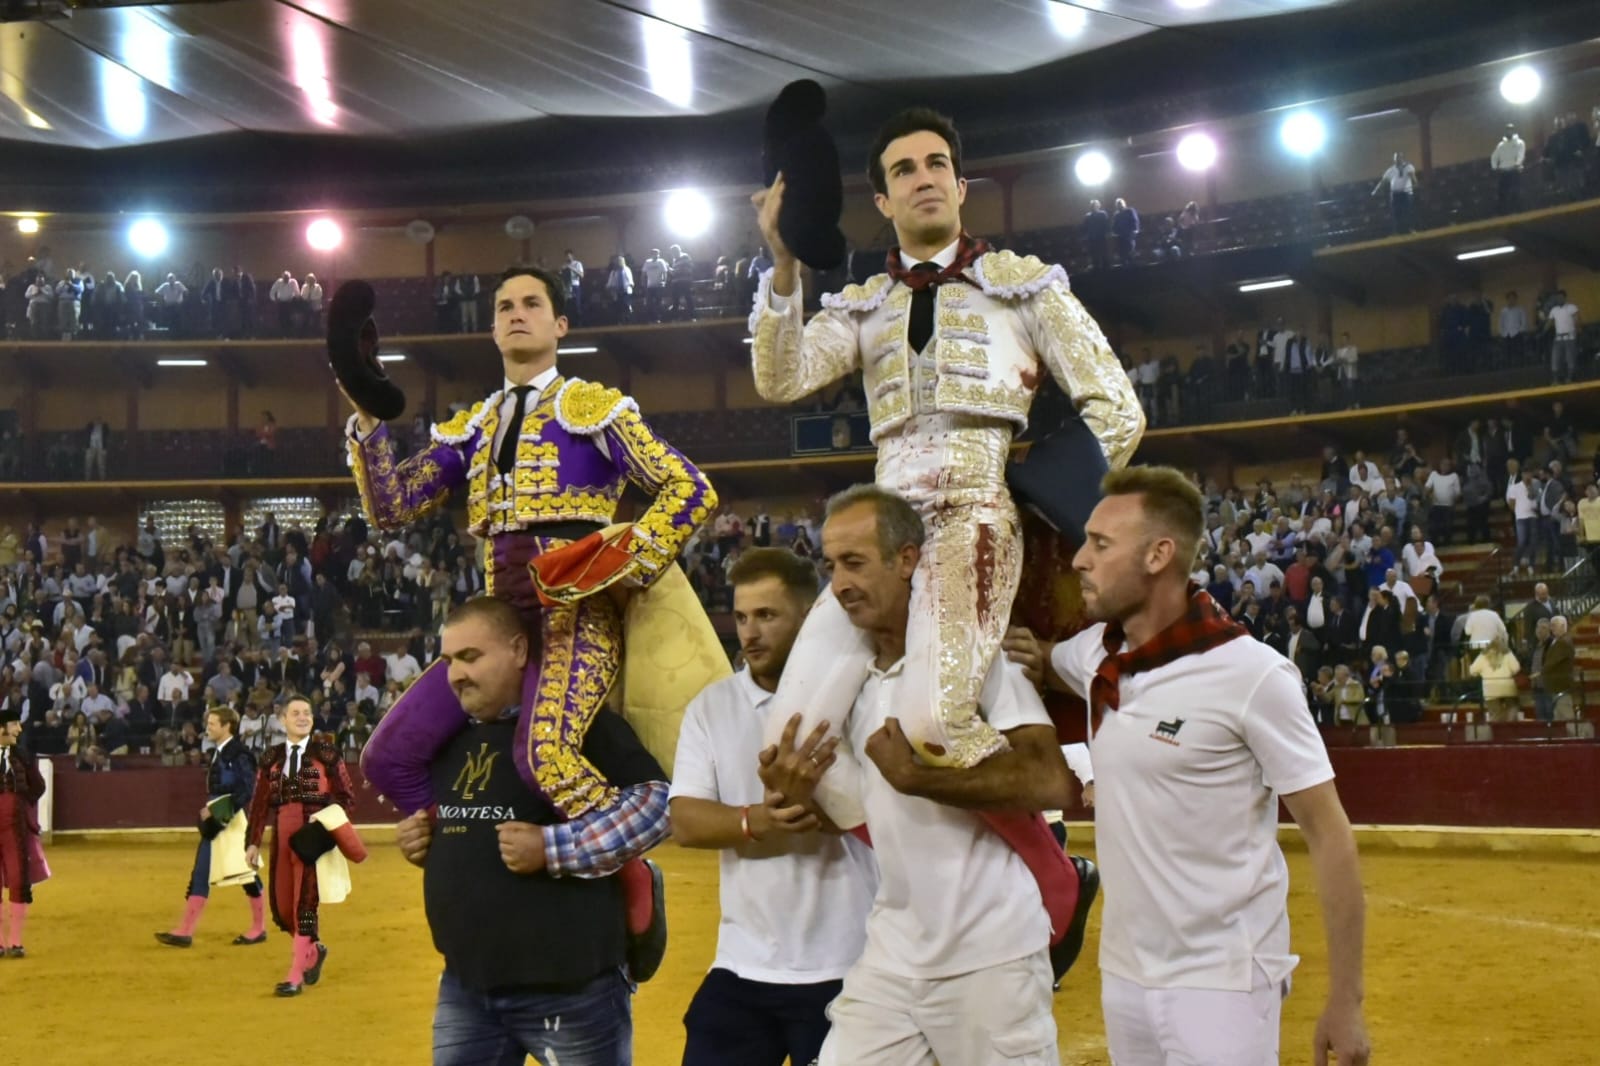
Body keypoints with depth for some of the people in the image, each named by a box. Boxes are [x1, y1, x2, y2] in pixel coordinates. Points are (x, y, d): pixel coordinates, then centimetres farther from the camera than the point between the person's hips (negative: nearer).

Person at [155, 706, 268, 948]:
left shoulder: (239, 754, -14)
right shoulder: (217, 754, 12)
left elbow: (248, 790, -20)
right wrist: (208, 810, 7)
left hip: (234, 824, -9)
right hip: (214, 825, 9)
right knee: (200, 876, 5)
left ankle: (259, 929, 16)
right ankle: (185, 931, 5)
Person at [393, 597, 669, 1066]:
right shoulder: (450, 737, 11)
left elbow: (659, 802, -18)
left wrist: (553, 850, -23)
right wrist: (419, 842, 4)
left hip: (569, 987, -7)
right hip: (466, 984, 7)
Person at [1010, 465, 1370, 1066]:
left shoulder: (1253, 675, -17)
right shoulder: (1094, 652, 2)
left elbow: (1328, 835, -13)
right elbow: (1044, 664, 26)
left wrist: (1344, 1001, -14)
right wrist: (1036, 662, 0)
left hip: (1223, 981, -6)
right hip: (1122, 972, 6)